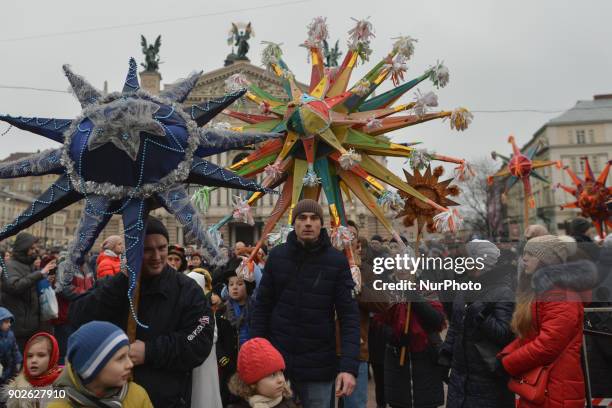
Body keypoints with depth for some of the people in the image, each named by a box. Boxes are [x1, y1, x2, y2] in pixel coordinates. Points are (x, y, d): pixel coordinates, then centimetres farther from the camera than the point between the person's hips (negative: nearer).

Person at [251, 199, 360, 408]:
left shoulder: (337, 261, -9)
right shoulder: (277, 255, -3)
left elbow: (349, 315, -10)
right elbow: (262, 308, 2)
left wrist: (349, 366, -19)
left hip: (319, 367, -1)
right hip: (276, 361, 2)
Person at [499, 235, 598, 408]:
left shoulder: (561, 293, -18)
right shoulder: (538, 290, 14)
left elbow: (548, 345, -25)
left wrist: (505, 364, -15)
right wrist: (504, 355, -1)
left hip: (554, 392, -9)